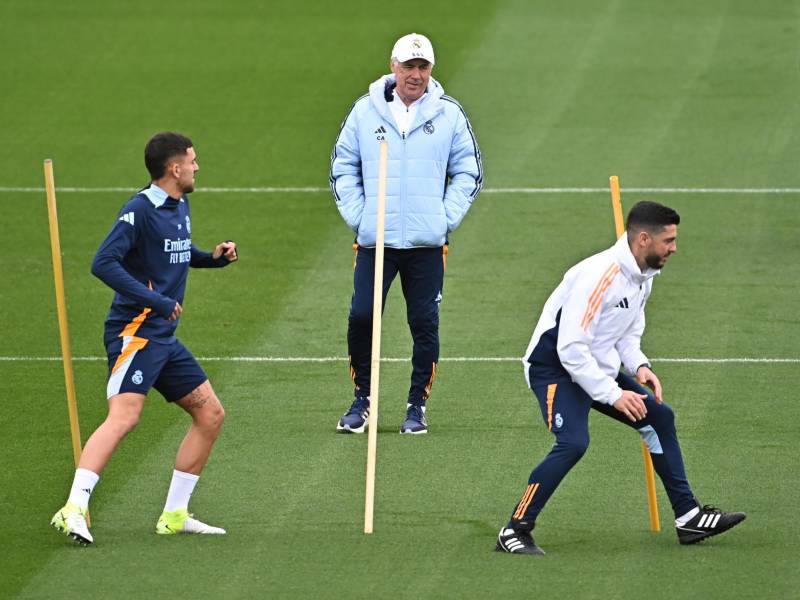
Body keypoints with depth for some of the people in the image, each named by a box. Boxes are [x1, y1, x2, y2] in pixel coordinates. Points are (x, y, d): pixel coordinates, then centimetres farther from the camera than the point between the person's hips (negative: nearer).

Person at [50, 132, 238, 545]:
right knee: (124, 416, -24)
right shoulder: (140, 211, -13)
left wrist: (213, 257, 12)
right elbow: (104, 263, -21)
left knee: (210, 414, 11)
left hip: (164, 338, 10)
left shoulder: (180, 207, 15)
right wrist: (156, 300, -24)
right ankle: (74, 510, -30)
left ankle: (174, 515, 16)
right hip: (134, 332, -10)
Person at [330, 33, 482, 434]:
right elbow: (343, 167, 11)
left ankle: (417, 406, 12)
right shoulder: (365, 111, 5)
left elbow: (468, 173, 10)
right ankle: (362, 400, 9)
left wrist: (446, 218, -1)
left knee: (425, 323, 1)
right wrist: (356, 215, 0)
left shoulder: (449, 115, 4)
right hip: (374, 239, 0)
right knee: (362, 316, -7)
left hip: (427, 242, 0)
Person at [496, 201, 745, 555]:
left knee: (659, 416, 10)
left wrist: (638, 366, -4)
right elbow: (571, 349, -29)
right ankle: (515, 532, -20)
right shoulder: (600, 275, -27)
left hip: (599, 368, 10)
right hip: (555, 367, -10)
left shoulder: (643, 276, 4)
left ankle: (688, 519, 19)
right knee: (573, 442, -28)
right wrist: (613, 395, -27)